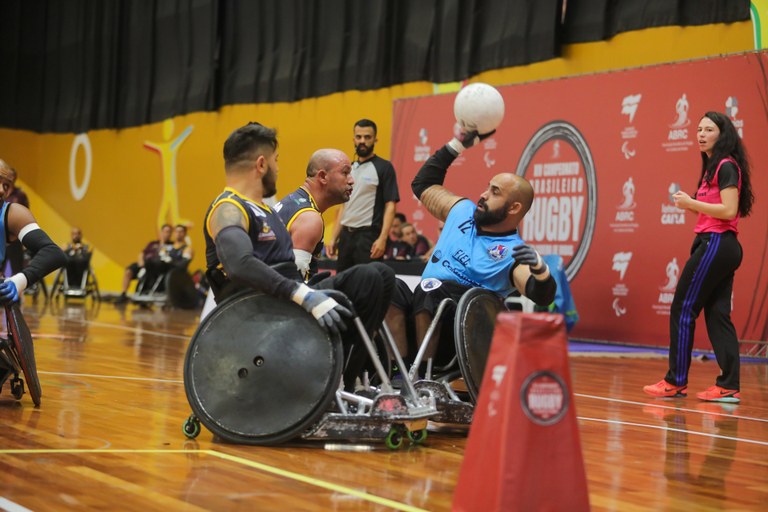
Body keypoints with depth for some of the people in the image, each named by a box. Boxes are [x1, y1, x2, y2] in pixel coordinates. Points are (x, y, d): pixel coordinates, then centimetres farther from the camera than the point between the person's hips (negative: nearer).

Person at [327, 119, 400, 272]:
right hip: (346, 236, 7)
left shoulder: (383, 167, -4)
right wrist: (333, 238, 13)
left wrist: (383, 238, -19)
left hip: (369, 236, -7)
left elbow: (390, 205, -9)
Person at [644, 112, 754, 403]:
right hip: (722, 246, 10)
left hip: (716, 244, -10)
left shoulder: (726, 166, -11)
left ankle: (676, 382, 2)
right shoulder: (714, 167, 18)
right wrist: (691, 205, 7)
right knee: (717, 313, 6)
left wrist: (691, 203, -13)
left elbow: (729, 210, -20)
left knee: (683, 309, -4)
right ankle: (729, 387, 4)